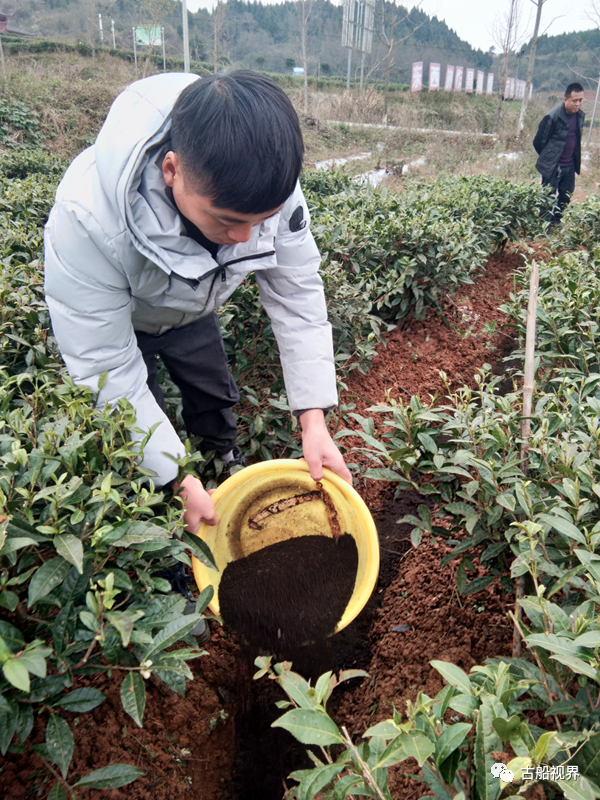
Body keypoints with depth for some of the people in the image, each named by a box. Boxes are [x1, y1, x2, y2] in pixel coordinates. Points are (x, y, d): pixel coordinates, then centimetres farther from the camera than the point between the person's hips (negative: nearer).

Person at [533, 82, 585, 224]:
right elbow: (538, 142, -10)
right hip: (552, 168, -7)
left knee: (566, 198, 15)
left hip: (570, 167, 7)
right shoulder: (553, 117, -19)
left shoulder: (580, 115, 2)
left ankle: (555, 223, 34)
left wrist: (576, 161, 13)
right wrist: (548, 159, 3)